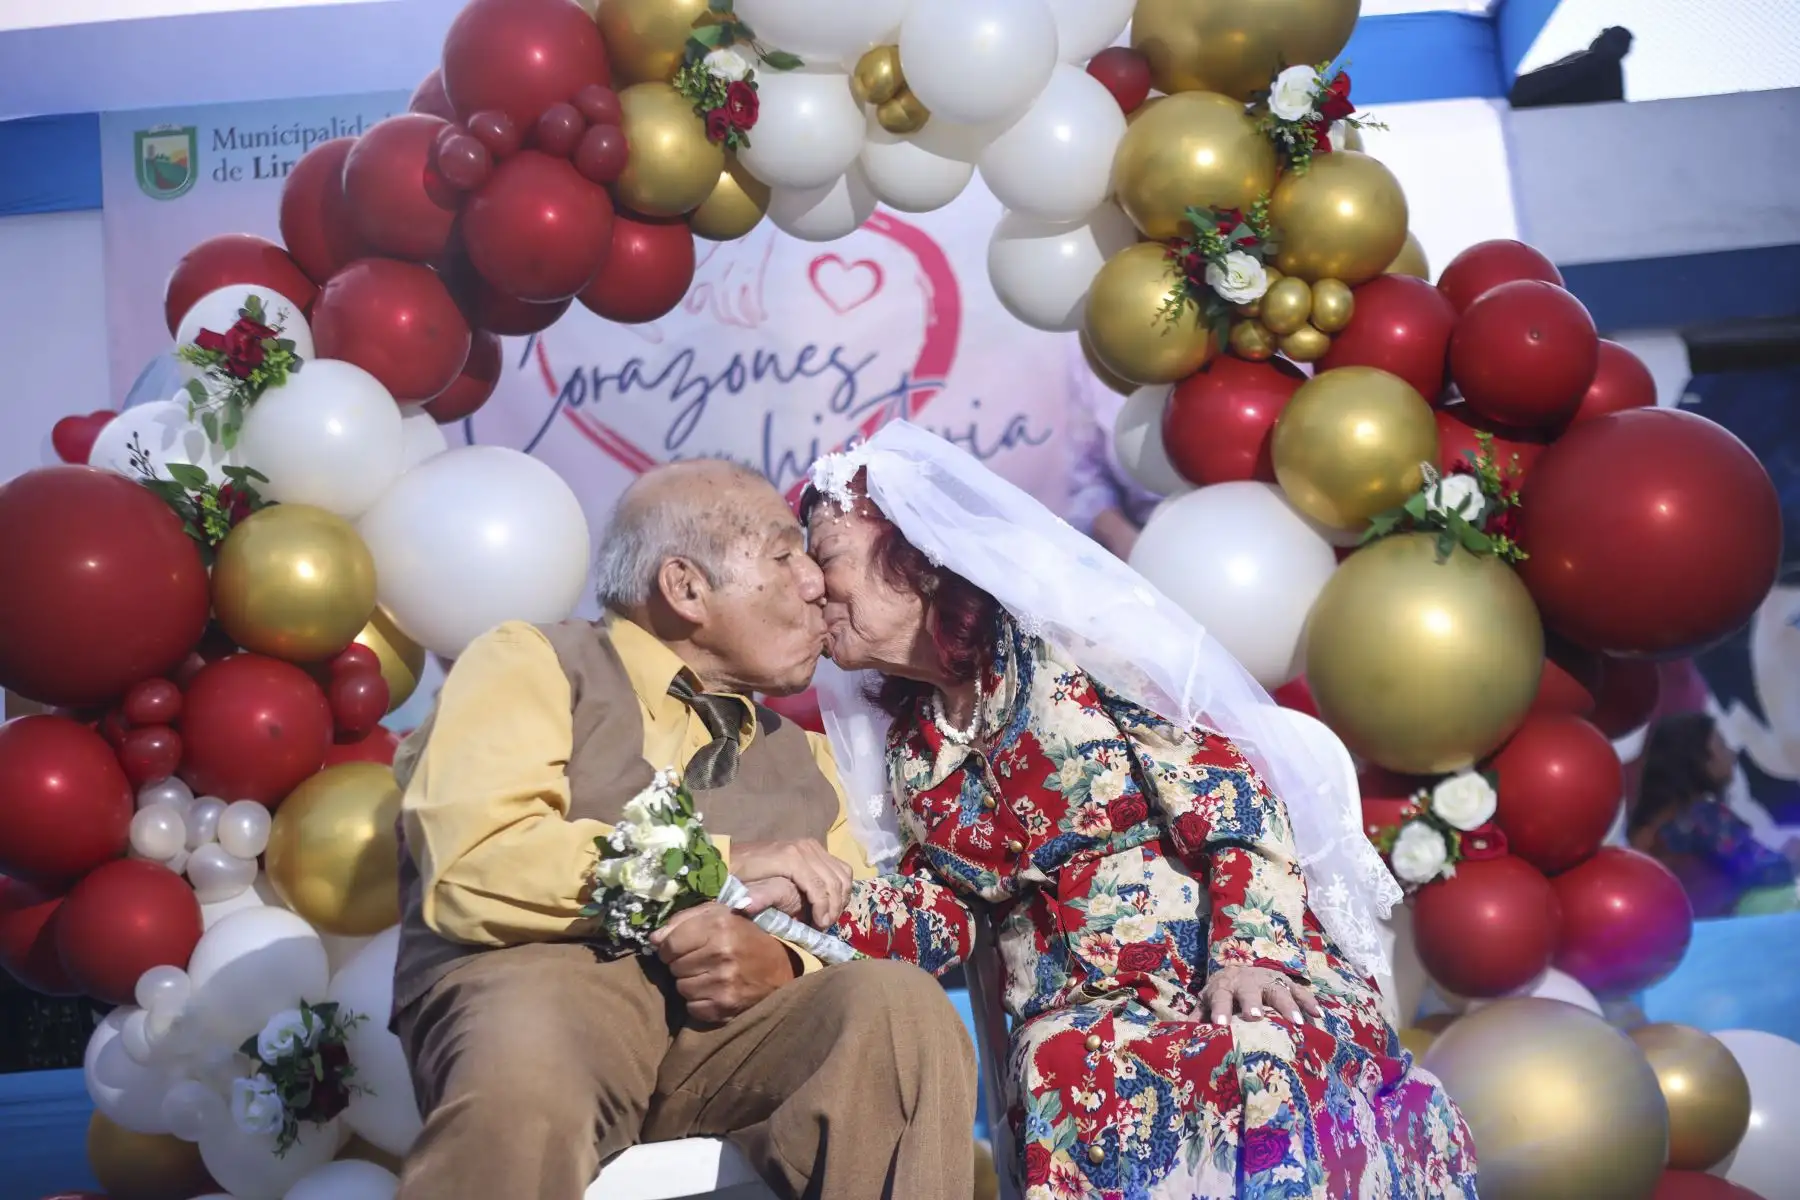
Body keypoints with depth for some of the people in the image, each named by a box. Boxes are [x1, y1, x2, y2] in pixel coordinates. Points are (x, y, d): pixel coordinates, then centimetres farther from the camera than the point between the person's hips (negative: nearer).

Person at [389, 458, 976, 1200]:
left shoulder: (801, 755, 26)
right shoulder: (531, 662, 9)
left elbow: (871, 944, 15)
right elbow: (472, 867, -9)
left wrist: (784, 966, -9)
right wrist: (726, 867, -7)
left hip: (737, 1024, 4)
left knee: (902, 1006, -26)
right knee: (527, 1068, -38)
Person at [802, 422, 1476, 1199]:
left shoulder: (1071, 648, -3)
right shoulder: (909, 750, 16)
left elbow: (1234, 804, -8)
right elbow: (945, 908, 10)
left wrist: (1250, 955, -21)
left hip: (1226, 972, -3)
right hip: (1083, 1013, 4)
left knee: (1264, 1061, -39)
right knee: (1071, 1074, -34)